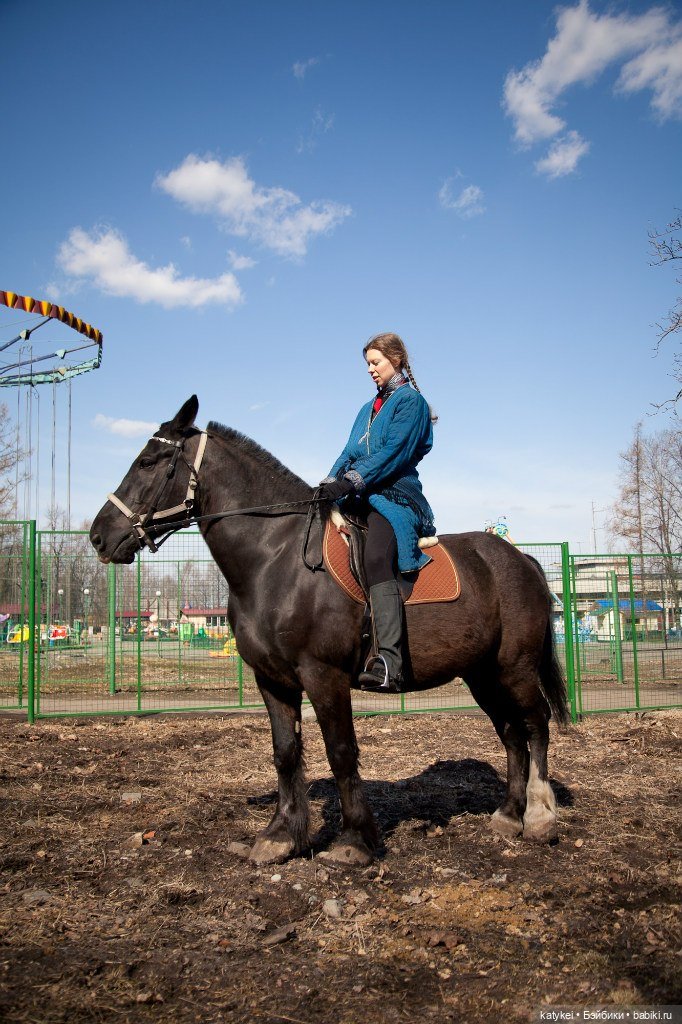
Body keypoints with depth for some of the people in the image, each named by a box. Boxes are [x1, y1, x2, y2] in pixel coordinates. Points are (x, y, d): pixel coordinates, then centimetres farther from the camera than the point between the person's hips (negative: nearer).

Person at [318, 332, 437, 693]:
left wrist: (351, 481, -20)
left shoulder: (411, 401, 3)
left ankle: (389, 662, -43)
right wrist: (329, 483, 0)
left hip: (393, 494, -9)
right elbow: (349, 453, 19)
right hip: (359, 497, 9)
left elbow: (393, 454, -11)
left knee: (376, 558, -33)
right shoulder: (369, 408, 27)